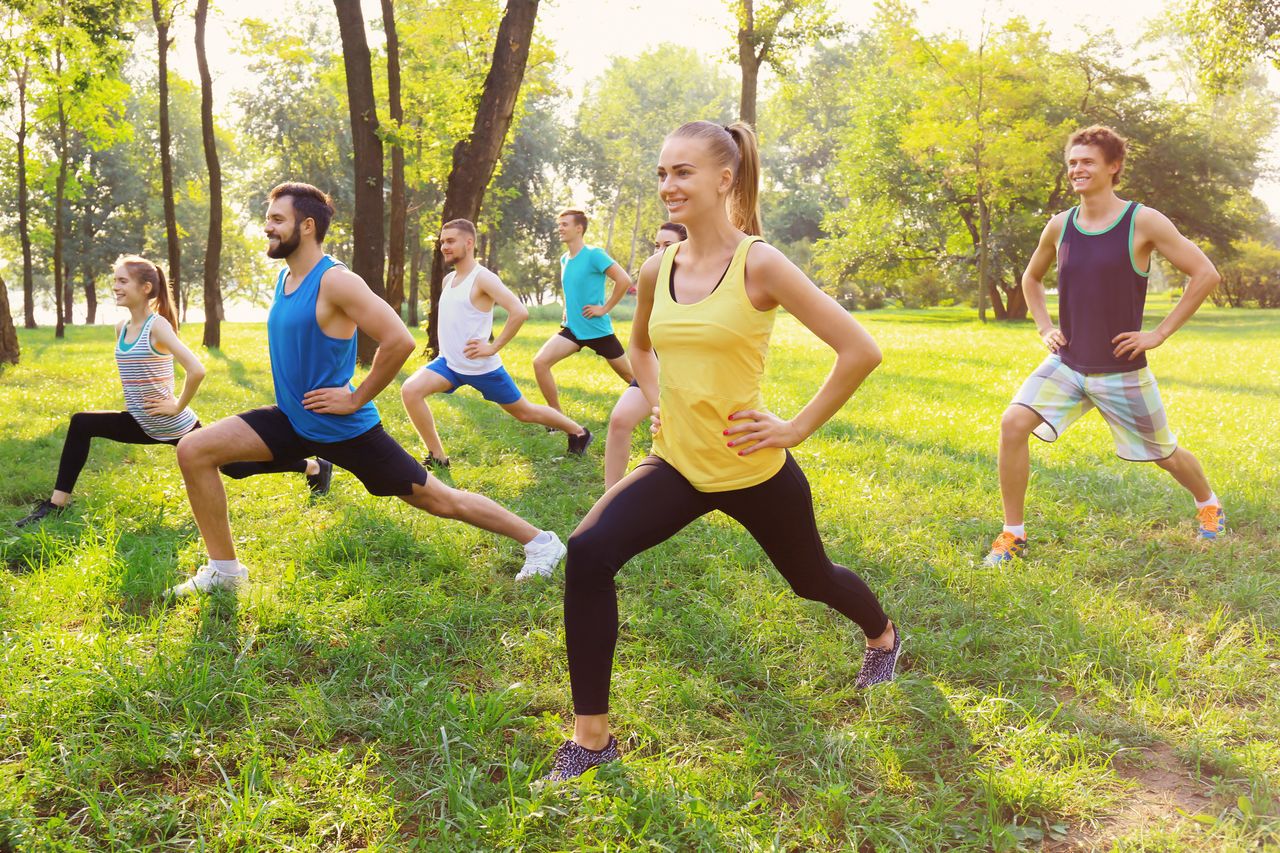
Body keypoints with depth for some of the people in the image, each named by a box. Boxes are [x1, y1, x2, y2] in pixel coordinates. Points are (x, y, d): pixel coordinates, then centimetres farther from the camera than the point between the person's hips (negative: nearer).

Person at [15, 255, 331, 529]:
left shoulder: (158, 326, -21)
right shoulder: (121, 328, 3)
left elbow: (196, 370, -32)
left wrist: (179, 405, -22)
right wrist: (135, 398, 13)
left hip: (176, 427, -7)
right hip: (144, 425, 7)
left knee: (233, 467, 6)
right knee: (81, 423, -3)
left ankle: (316, 466, 23)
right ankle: (57, 503, 3)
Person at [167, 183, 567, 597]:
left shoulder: (335, 281, -21)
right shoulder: (284, 277, 6)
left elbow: (399, 341, -29)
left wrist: (356, 399, -20)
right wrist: (294, 388, 13)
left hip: (345, 428, -8)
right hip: (293, 419, 8)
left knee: (440, 500, 1)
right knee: (194, 451, -4)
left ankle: (540, 540, 18)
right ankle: (224, 569, 7)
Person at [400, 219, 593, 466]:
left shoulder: (483, 278, -16)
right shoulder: (448, 279, 8)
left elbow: (520, 312, -27)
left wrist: (493, 348, -23)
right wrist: (450, 343, 13)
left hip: (481, 367, -6)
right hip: (449, 363, 6)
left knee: (524, 412, 8)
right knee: (410, 390, -17)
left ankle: (578, 432, 31)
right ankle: (437, 457, -7)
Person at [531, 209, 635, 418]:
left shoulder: (594, 254, -16)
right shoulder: (564, 259, 8)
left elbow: (624, 280, -23)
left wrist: (605, 308, -18)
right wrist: (568, 309, 14)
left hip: (598, 329, -6)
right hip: (572, 328, 6)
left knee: (630, 374, 7)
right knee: (540, 362, -14)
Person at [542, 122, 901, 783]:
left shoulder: (759, 265, -16)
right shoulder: (657, 270, 0)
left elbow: (860, 350, -16)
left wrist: (797, 427, -13)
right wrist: (657, 404, 9)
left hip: (751, 469, -3)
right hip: (677, 463, 4)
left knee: (812, 578, 20)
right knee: (587, 554, -20)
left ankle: (882, 634, 58)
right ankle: (591, 734, -7)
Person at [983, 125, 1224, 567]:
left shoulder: (1143, 222, -11)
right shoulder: (1060, 226, 2)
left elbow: (1205, 274, -9)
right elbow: (1031, 277, 21)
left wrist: (1159, 333, -12)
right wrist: (1044, 327, 7)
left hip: (1121, 370, -3)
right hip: (1065, 364, 3)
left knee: (1163, 453, 13)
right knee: (1013, 423, -20)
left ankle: (1209, 504, 47)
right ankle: (1013, 535, -8)